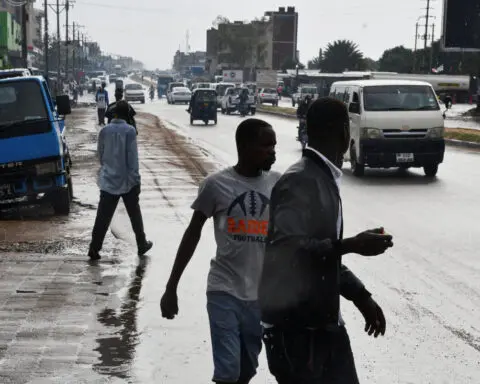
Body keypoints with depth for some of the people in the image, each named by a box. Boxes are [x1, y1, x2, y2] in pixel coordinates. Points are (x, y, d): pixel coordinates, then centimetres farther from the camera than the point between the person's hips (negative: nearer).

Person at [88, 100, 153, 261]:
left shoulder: (104, 131, 1)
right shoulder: (129, 131, -10)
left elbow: (100, 155, 10)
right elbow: (133, 157, -11)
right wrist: (136, 179, -6)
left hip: (108, 181, 3)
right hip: (127, 181, -3)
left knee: (103, 217, 1)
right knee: (135, 215, 13)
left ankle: (94, 248, -5)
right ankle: (142, 245, 23)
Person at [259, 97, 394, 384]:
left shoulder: (325, 180, 12)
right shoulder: (299, 181, -18)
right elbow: (286, 249, -29)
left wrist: (361, 296, 15)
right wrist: (352, 245, -26)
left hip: (325, 324, 9)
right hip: (295, 329, -9)